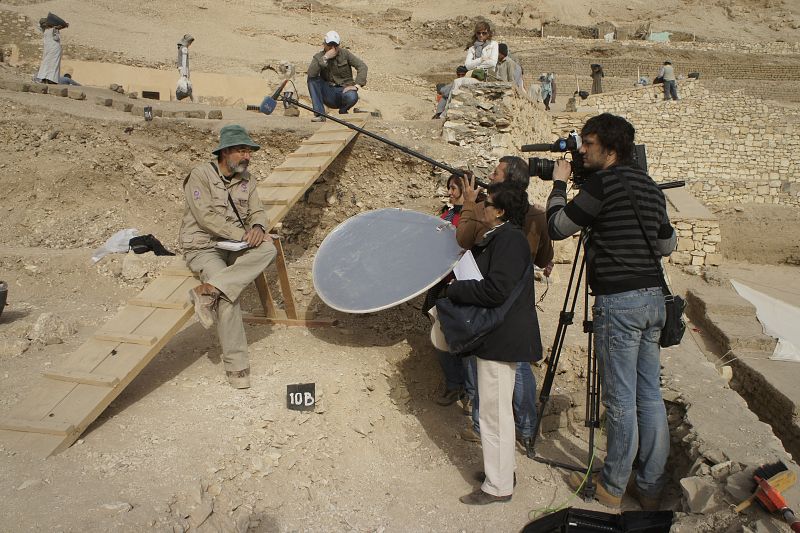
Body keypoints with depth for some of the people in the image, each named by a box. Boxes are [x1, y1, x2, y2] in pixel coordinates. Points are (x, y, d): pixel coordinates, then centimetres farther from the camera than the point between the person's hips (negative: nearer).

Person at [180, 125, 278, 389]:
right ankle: (236, 365, -17)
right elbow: (206, 217, -18)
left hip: (234, 246, 6)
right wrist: (241, 234, -21)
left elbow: (257, 212, 8)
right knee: (228, 297, -28)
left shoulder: (246, 179, 10)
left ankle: (209, 290, -31)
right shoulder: (201, 175, -9)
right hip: (203, 247, -6)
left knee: (268, 248, -25)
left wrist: (258, 227, -17)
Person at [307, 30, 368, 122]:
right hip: (329, 94, 2)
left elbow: (362, 66, -9)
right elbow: (311, 73, -19)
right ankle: (319, 114, -24)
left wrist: (357, 85, -22)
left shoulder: (345, 54, 0)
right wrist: (325, 58, -25)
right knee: (312, 79, -21)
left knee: (352, 97, -36)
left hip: (344, 90, -1)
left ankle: (343, 111, 1)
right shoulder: (318, 57, 0)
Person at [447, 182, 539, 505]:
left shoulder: (508, 238, -18)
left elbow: (496, 290, -26)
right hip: (500, 336, 11)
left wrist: (453, 290, -16)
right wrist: (458, 286, 3)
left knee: (494, 413, 0)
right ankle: (504, 468, 37)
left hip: (502, 340, -11)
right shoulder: (498, 238, 13)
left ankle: (498, 486, 13)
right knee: (499, 410, 21)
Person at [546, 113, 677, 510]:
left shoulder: (602, 183, -11)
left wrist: (559, 184, 8)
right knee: (649, 397, 13)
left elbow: (557, 227, -5)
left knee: (620, 401, 2)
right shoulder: (650, 186, 13)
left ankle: (612, 487, 17)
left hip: (619, 302, -8)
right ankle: (650, 487, 24)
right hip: (653, 297, 8)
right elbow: (667, 244, 21)